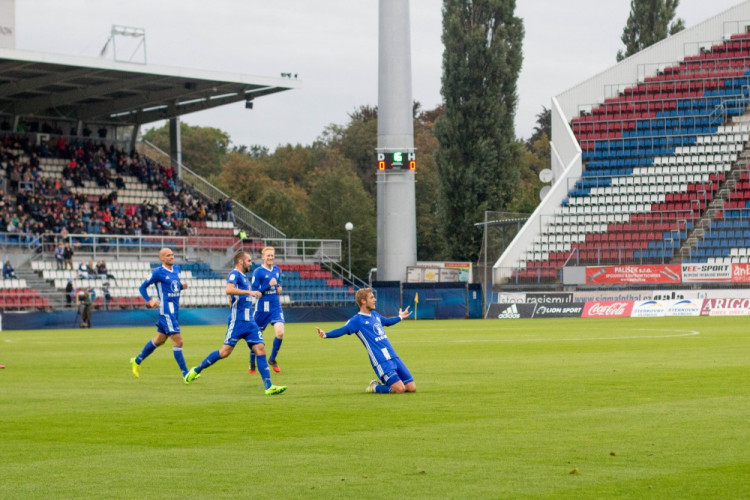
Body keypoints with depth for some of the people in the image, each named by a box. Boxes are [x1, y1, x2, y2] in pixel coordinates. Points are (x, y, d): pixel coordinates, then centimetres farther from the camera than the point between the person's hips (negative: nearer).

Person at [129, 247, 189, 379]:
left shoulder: (176, 269, 12)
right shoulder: (158, 273, -9)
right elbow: (142, 287, -1)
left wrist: (182, 286, 4)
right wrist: (149, 301, -14)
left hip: (175, 311, 8)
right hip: (166, 311, -8)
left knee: (159, 340, 20)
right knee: (178, 341, -12)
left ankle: (137, 361, 37)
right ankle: (185, 374, -9)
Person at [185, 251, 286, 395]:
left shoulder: (244, 277, 20)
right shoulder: (234, 274, -7)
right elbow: (229, 290, -28)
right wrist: (249, 292, -28)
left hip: (249, 321, 8)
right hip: (237, 320, -8)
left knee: (260, 349, -4)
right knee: (225, 352, -7)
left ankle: (269, 386, -9)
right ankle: (196, 370, 11)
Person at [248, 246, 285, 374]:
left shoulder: (277, 270, 8)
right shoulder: (258, 272, -10)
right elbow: (254, 291, -14)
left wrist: (279, 287, 5)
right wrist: (269, 285, -21)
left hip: (276, 307, 4)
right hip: (262, 308, -4)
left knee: (280, 333, -14)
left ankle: (272, 359, 7)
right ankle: (252, 363, 25)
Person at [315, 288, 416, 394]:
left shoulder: (375, 315, 16)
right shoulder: (357, 320, -7)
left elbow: (387, 321, 38)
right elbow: (343, 330, -21)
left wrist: (400, 317, 55)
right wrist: (326, 335, -39)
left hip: (394, 357, 8)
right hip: (381, 362, -8)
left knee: (412, 388, 2)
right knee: (399, 389, -20)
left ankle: (383, 383, 22)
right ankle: (374, 387, 6)